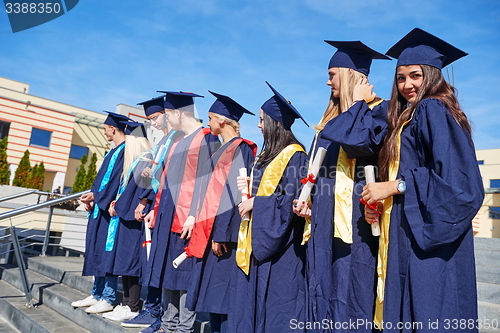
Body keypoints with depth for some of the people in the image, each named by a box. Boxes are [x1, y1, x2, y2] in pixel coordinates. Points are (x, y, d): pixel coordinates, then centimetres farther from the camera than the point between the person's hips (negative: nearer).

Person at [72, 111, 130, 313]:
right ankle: (97, 295, 24)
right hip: (100, 207, 10)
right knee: (97, 251, 14)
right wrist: (92, 197, 7)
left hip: (110, 208, -10)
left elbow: (115, 178, -18)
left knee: (107, 251, -5)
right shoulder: (113, 152, 19)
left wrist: (96, 196, -14)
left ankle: (107, 299, 4)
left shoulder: (125, 150, -11)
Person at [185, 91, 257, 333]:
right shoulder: (224, 149, 17)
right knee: (212, 292, 14)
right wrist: (209, 230, 18)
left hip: (225, 231, -10)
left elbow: (233, 192, -19)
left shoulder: (240, 148, -11)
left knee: (221, 292, -3)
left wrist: (220, 232, -22)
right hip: (212, 229, 10)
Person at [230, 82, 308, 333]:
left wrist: (256, 202, -15)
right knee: (254, 299, 15)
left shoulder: (294, 155, -14)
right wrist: (250, 187, 3)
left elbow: (291, 199, -20)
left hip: (278, 241, -9)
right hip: (258, 238, 9)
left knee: (275, 302, 2)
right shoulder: (269, 154, 14)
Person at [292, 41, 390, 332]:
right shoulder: (333, 119, 20)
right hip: (325, 225, 8)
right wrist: (310, 202, 8)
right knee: (323, 300, 13)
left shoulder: (380, 110, -4)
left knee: (349, 302, -2)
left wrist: (357, 104, -10)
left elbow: (358, 143, -25)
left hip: (354, 224, -8)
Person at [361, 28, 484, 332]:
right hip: (409, 238, 9)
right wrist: (379, 206, 6)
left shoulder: (433, 110, -9)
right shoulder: (409, 118, 18)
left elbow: (458, 180, -19)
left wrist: (396, 185, -15)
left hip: (428, 241, -9)